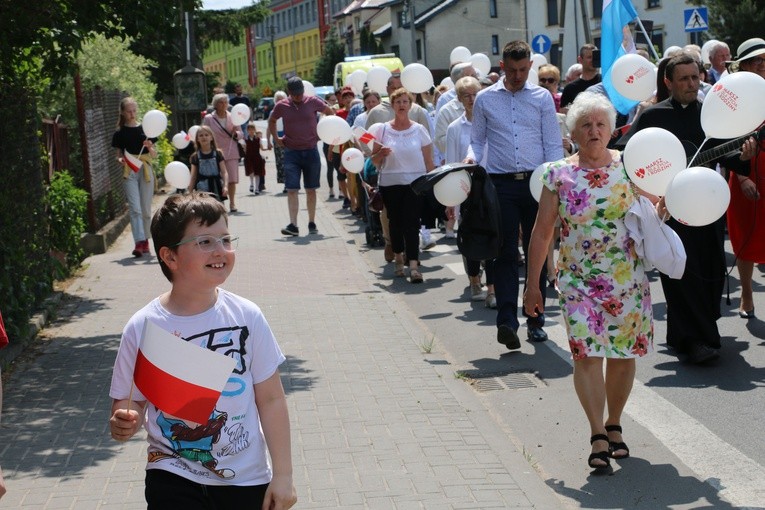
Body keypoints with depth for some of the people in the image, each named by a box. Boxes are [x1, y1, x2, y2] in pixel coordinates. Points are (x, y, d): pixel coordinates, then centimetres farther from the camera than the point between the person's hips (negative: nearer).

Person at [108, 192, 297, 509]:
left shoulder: (246, 316, -7)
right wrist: (123, 423, -25)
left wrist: (283, 474, -2)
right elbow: (129, 402, -2)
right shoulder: (143, 328, -10)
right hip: (174, 481, -1)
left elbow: (270, 399, -2)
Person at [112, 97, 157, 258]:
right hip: (129, 172, -1)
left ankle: (145, 240, 20)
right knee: (135, 208, -13)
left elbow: (154, 155, 8)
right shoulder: (120, 133, 6)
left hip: (145, 170, 2)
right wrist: (120, 160, -13)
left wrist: (150, 147, -12)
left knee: (146, 209, 6)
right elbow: (118, 155, 9)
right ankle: (139, 242, -21)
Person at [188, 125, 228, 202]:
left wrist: (225, 186, -17)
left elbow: (223, 172, -3)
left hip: (216, 189, 0)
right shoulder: (195, 157, 3)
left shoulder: (218, 154, 1)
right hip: (202, 190, 0)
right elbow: (193, 177, 6)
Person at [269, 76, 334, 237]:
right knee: (292, 189, -9)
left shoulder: (313, 101, -3)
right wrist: (275, 138, 7)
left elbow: (331, 113, 13)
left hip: (311, 151, 0)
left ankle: (312, 223, 16)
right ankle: (293, 225, -13)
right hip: (291, 152, 0)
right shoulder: (281, 106, -1)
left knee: (311, 189, 7)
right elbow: (271, 121, 19)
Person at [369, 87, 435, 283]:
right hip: (390, 183, 2)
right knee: (395, 222, 8)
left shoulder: (419, 130, 4)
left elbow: (428, 161, 5)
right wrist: (381, 153, -13)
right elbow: (374, 160, 8)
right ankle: (398, 257, 27)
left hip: (415, 182, -2)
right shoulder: (383, 130, 5)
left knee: (411, 223, -11)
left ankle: (414, 265, -16)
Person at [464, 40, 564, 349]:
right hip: (502, 184, -1)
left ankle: (535, 320, 14)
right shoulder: (485, 99, 8)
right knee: (506, 254, -5)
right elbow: (477, 139, 13)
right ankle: (506, 322, -10)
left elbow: (553, 144, 5)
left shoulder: (542, 98, 7)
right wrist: (471, 157, -9)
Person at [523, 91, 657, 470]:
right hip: (578, 279, -1)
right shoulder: (559, 175, -1)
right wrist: (533, 285, 4)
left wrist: (662, 207, -13)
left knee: (623, 354, 7)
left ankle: (614, 425, 26)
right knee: (585, 353, -12)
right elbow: (541, 233, 4)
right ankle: (598, 436, -9)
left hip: (628, 278, 1)